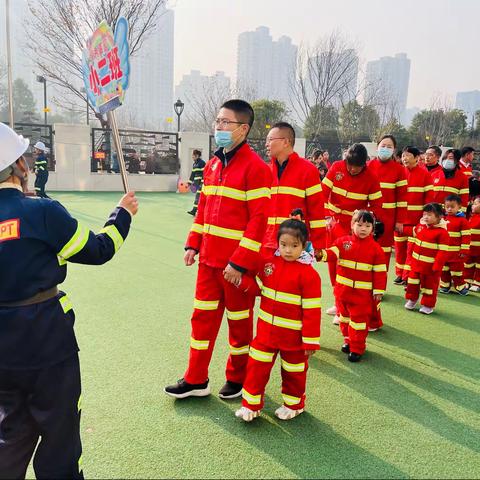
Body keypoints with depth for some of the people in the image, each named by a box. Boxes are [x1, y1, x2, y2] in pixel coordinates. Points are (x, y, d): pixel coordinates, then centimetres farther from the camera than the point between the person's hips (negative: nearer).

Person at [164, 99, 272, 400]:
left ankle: (238, 379, 31)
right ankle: (196, 380, 27)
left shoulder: (255, 167, -14)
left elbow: (260, 219, -18)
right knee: (203, 316, 13)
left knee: (239, 320, 11)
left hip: (238, 261, -7)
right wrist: (193, 244, 8)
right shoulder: (213, 164, 11)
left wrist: (239, 262, -20)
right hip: (209, 258, 7)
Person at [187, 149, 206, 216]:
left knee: (198, 196, -10)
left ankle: (194, 210, -12)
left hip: (201, 182, -9)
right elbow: (193, 173, 20)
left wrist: (202, 183, -21)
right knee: (200, 197, 9)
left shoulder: (202, 163, -12)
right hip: (196, 182, 9)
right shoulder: (194, 164, 15)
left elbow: (204, 173, -17)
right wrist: (190, 182, 18)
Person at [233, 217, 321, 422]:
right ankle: (251, 404, 27)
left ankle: (294, 404, 39)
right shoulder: (269, 263, -2)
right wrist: (241, 279, -11)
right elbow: (257, 288, 8)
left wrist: (311, 341, -14)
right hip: (266, 330, 4)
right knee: (257, 366, 10)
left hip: (293, 335, -4)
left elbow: (312, 311, -16)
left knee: (293, 370, 16)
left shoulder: (309, 274, -18)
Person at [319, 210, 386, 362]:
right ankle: (348, 340, 39)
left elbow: (380, 272, -5)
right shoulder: (343, 241, -2)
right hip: (342, 289, 3)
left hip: (363, 293, -3)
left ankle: (357, 348, 16)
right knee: (344, 315, 19)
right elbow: (332, 253, -14)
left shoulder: (375, 248, -7)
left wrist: (379, 291, -7)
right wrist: (322, 254, -36)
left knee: (359, 318, 2)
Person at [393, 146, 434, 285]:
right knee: (400, 246, 10)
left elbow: (429, 196, -4)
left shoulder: (424, 173, -3)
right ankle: (400, 274, 21)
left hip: (416, 218, -3)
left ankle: (408, 277, 12)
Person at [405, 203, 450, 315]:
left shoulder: (442, 232, -18)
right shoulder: (420, 226, 2)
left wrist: (437, 266, -18)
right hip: (416, 263, 6)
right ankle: (412, 299, 32)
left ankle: (428, 305, 23)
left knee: (429, 284, 9)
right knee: (413, 282, 15)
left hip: (430, 266, -6)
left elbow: (443, 251, -18)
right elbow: (413, 240, 18)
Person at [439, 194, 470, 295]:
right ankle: (445, 286, 25)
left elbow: (466, 237, -11)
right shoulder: (443, 218, 7)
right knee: (444, 270, 13)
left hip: (456, 252, -5)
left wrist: (464, 251, -14)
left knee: (456, 270, 3)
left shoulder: (462, 220, -10)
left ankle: (460, 287, 17)